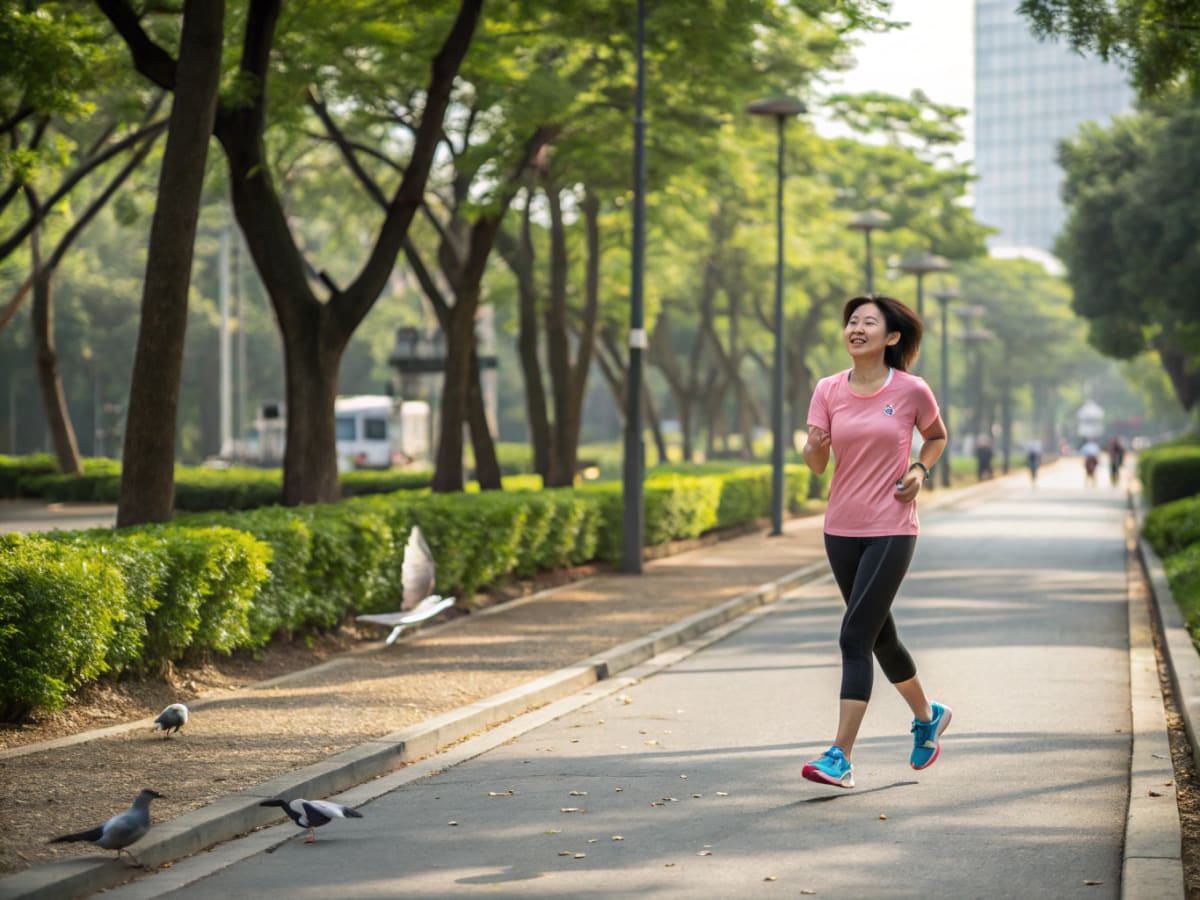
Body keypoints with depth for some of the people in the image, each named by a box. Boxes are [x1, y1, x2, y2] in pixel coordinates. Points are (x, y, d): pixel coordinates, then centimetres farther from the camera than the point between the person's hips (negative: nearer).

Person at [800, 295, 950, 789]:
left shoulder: (912, 390, -6)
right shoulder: (828, 390, 2)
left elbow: (937, 436, 13)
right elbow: (816, 464, -3)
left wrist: (920, 470, -6)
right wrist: (813, 445, -26)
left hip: (892, 530, -4)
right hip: (842, 529, 5)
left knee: (855, 637, -14)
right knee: (879, 635, 16)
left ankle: (840, 757, -14)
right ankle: (927, 715, 42)